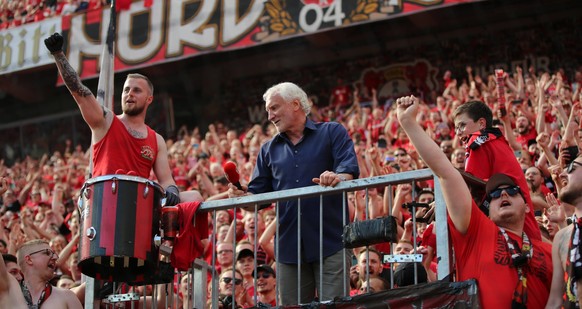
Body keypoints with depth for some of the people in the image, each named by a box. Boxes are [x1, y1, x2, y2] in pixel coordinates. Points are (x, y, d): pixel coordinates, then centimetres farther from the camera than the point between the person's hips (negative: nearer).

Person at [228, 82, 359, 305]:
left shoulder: (332, 133, 5)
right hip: (289, 245, 4)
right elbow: (258, 194, 15)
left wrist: (338, 178, -32)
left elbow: (349, 169, -9)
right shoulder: (269, 149, 17)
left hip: (330, 242, -4)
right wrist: (242, 195, -7)